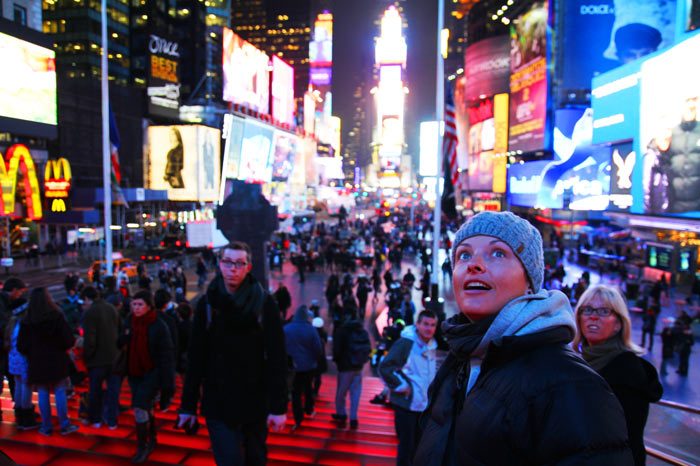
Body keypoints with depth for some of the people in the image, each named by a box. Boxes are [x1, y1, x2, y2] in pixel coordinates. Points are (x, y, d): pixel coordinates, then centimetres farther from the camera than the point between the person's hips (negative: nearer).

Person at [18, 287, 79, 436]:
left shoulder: (26, 321, -4)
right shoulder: (57, 316, -8)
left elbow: (21, 346, -2)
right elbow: (69, 340, -11)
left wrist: (32, 353, 17)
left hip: (37, 363, 1)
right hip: (57, 361, -1)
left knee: (43, 394, 8)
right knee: (60, 392, 5)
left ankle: (46, 426, 14)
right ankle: (64, 425, 9)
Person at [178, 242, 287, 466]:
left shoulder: (264, 302, -7)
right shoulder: (207, 303, -3)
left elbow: (277, 358, -9)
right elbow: (196, 358, -1)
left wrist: (279, 406, -13)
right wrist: (188, 405, 0)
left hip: (256, 403, 0)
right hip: (218, 404, 0)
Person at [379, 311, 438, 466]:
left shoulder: (431, 346, 6)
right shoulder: (405, 343, -17)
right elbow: (385, 367, -23)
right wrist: (401, 386, -20)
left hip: (425, 404, 7)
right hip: (407, 404, -7)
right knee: (407, 446, 3)